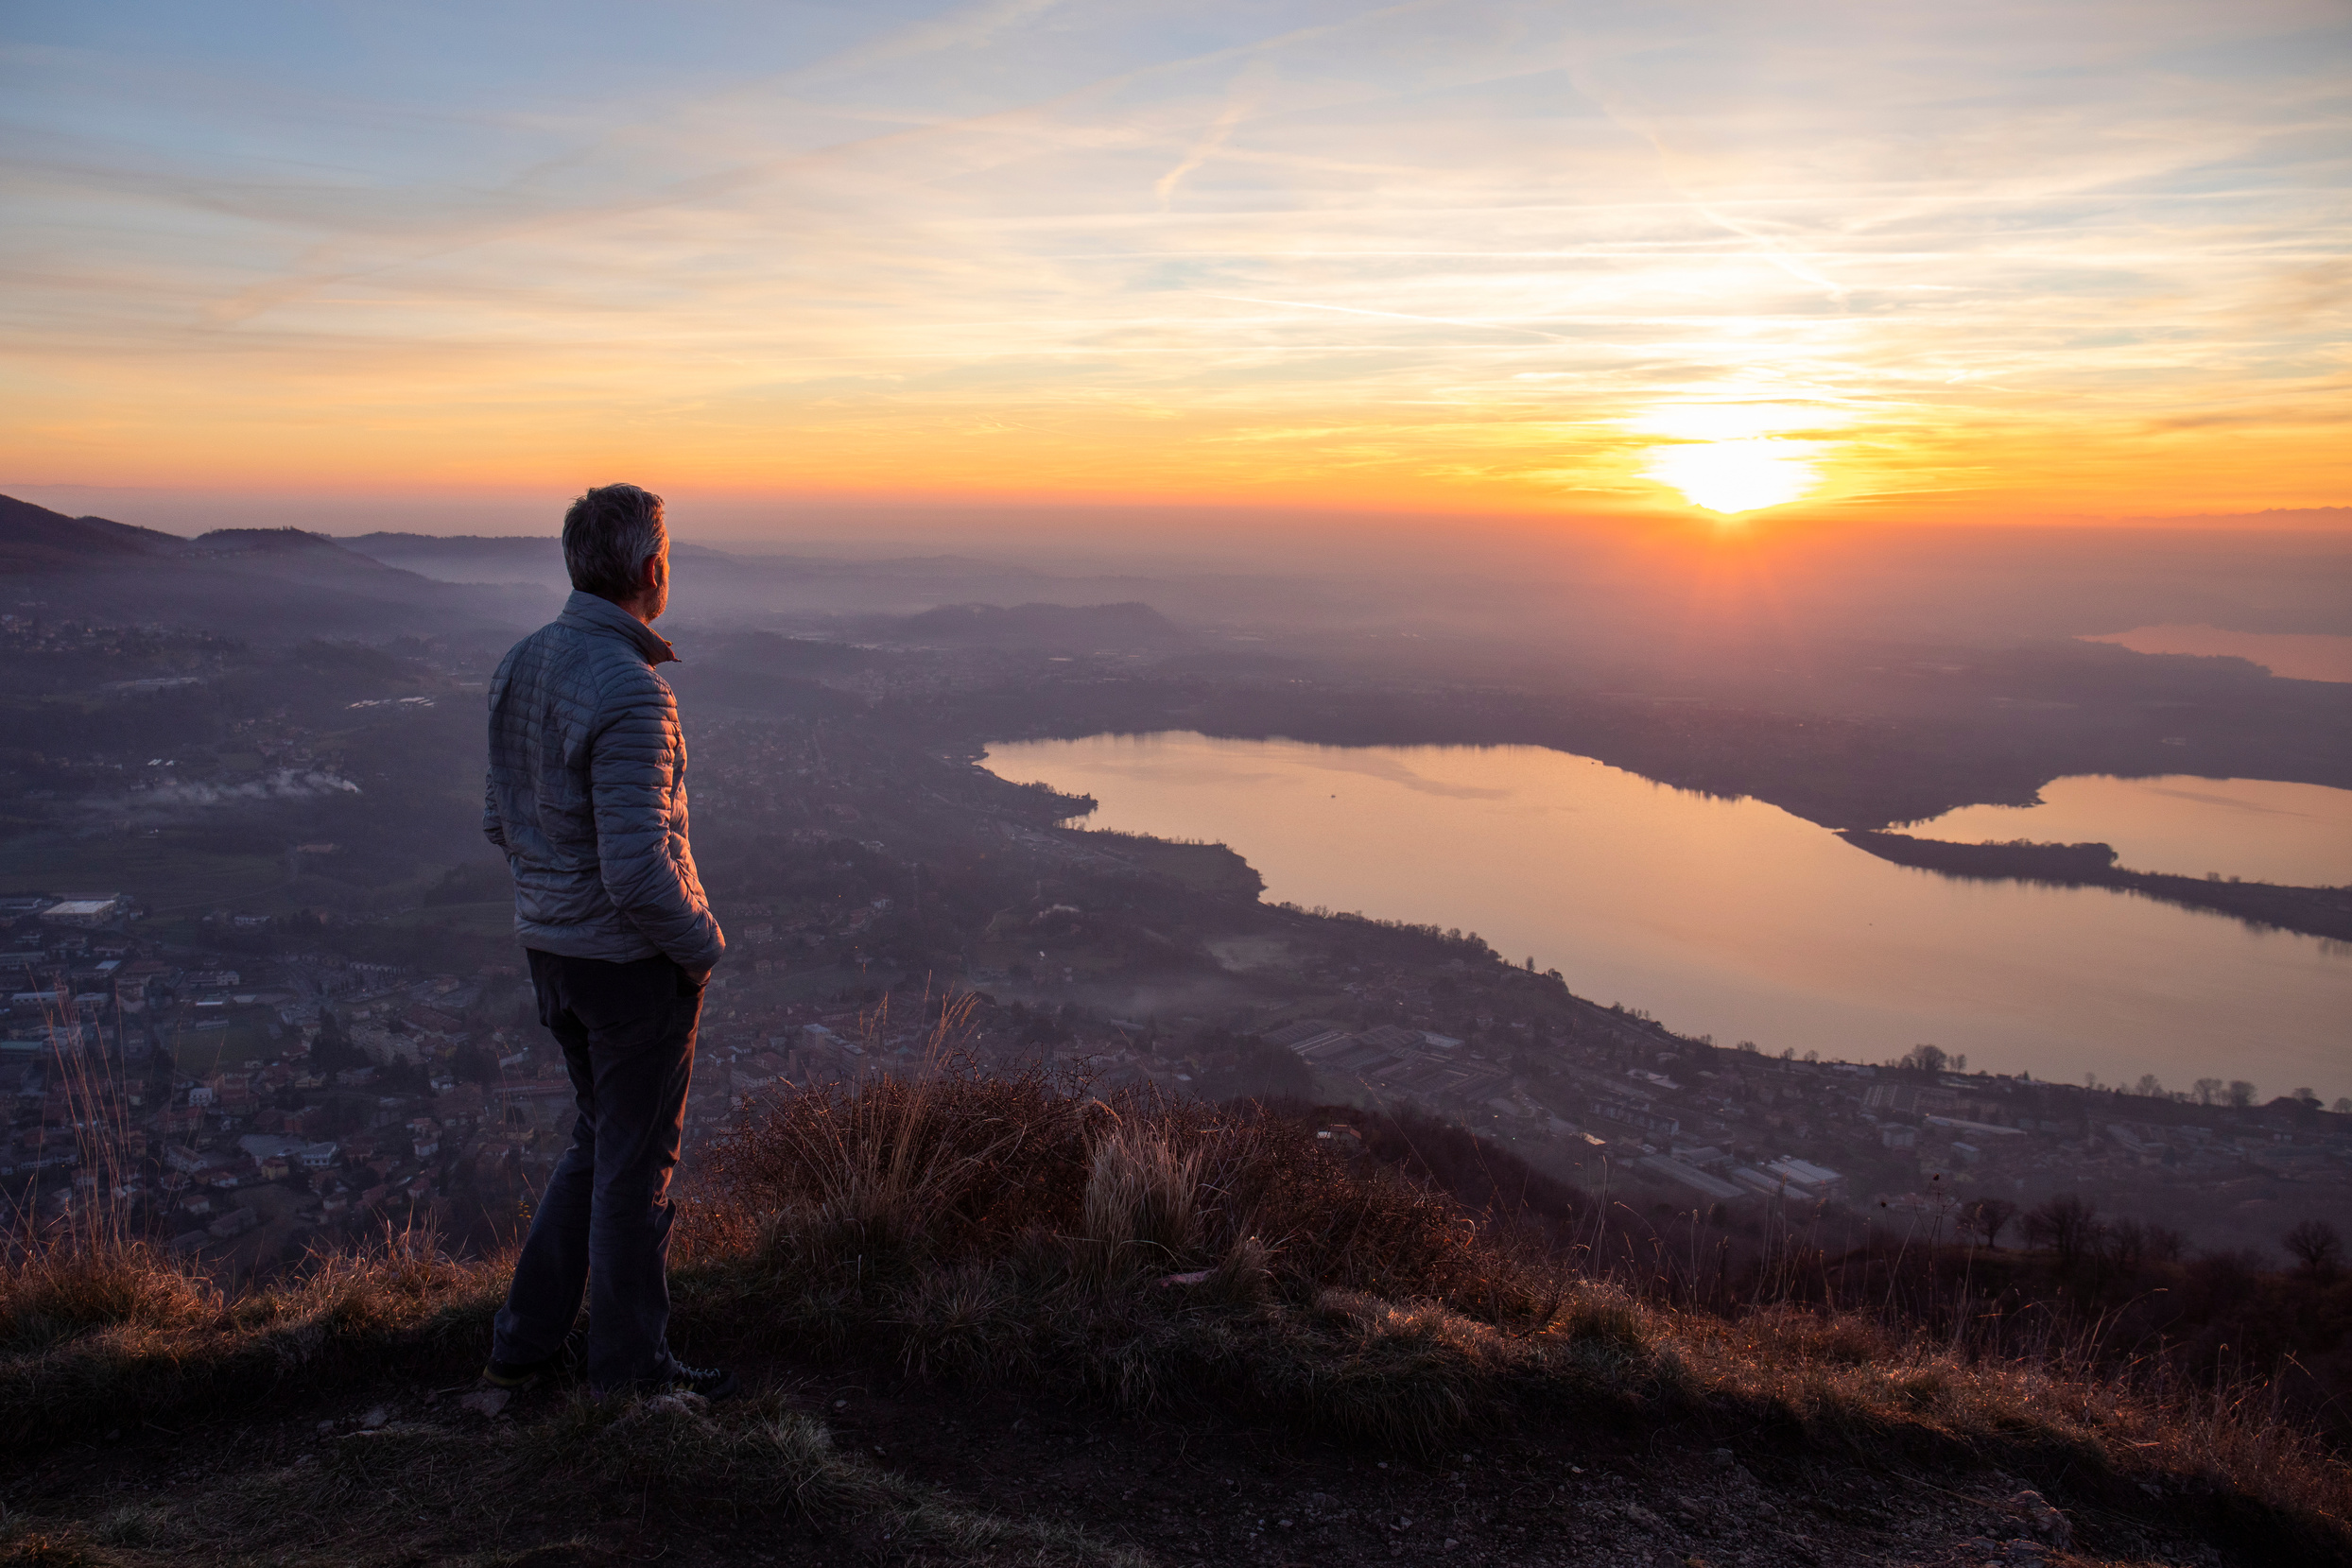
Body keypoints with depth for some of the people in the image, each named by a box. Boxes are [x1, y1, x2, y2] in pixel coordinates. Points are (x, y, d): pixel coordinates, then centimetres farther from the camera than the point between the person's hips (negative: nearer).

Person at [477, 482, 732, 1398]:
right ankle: (630, 1366, 25)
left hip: (551, 945, 8)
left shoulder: (521, 666, 3)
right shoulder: (630, 692, -25)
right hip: (634, 959, -8)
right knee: (637, 1161, 8)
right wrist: (701, 942, -11)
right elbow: (639, 869, -28)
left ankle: (525, 1341, 30)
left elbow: (501, 823, 11)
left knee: (601, 1139, 23)